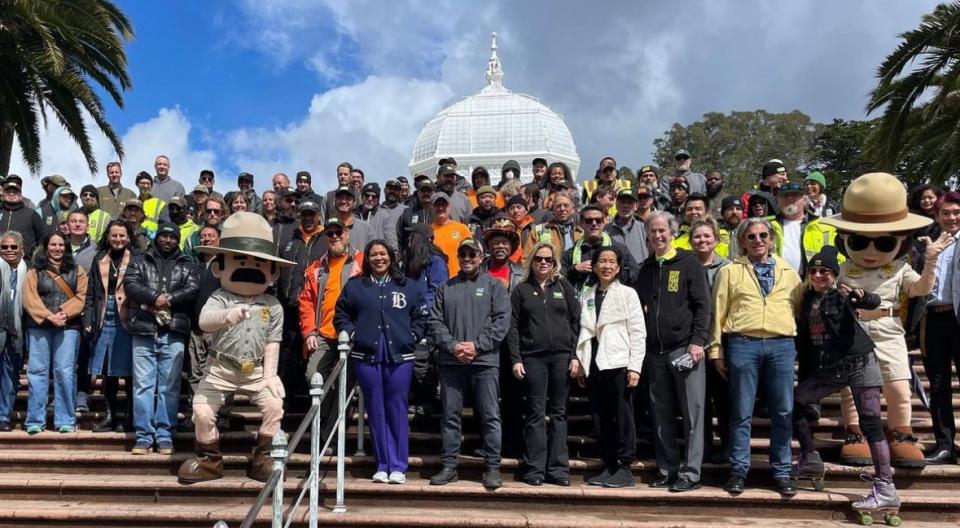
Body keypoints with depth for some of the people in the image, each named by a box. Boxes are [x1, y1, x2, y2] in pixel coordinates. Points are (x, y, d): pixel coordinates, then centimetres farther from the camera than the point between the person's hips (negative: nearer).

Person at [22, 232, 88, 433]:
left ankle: (65, 420, 1)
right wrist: (48, 316, -13)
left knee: (65, 371, -4)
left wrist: (64, 313, -13)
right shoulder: (35, 271, 10)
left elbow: (81, 297, 2)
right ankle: (35, 420, 5)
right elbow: (30, 298, -1)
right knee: (37, 371, 0)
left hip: (68, 326, 0)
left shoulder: (77, 271, 12)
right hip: (39, 325, 0)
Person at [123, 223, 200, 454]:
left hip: (173, 332, 0)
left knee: (169, 386, 1)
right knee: (143, 384, 0)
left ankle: (164, 435, 7)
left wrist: (168, 300, -12)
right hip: (144, 330, 0)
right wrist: (155, 298, -14)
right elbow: (131, 285, -2)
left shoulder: (187, 265, 14)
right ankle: (144, 436, 4)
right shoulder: (139, 261, 14)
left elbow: (193, 289, -2)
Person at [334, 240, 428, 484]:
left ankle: (398, 466, 8)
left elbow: (421, 317, 11)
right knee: (376, 411, 5)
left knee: (397, 411, 1)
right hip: (366, 356, 1)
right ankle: (382, 465, 12)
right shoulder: (354, 286, 10)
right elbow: (341, 315, 13)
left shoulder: (409, 286, 10)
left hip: (400, 356, -1)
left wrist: (412, 337, -1)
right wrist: (352, 335, -1)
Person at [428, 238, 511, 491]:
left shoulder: (494, 285, 5)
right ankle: (448, 466, 15)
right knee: (450, 415, 7)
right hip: (451, 361, 3)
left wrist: (477, 345, -12)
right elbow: (436, 321, 7)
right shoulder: (446, 288, 13)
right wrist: (452, 345, -9)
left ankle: (492, 468, 6)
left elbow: (502, 321, -3)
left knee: (490, 415, -1)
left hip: (485, 360, -3)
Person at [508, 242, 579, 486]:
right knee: (535, 413, 0)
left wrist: (575, 355, -1)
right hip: (533, 358, -1)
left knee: (558, 413, 5)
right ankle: (534, 468, 5)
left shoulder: (564, 287, 10)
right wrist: (515, 359, -4)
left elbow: (576, 321, 7)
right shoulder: (522, 290, 8)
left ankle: (558, 468, 9)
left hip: (562, 356, 1)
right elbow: (513, 326, 4)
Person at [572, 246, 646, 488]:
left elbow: (638, 332, -2)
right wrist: (579, 361, 7)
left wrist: (635, 367, -9)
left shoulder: (628, 294, 3)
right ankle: (609, 466, 16)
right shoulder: (586, 295, 13)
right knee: (603, 419, 8)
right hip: (594, 365, 4)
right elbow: (583, 331, 14)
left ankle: (624, 468, 6)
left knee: (622, 417, -2)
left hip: (619, 364, -4)